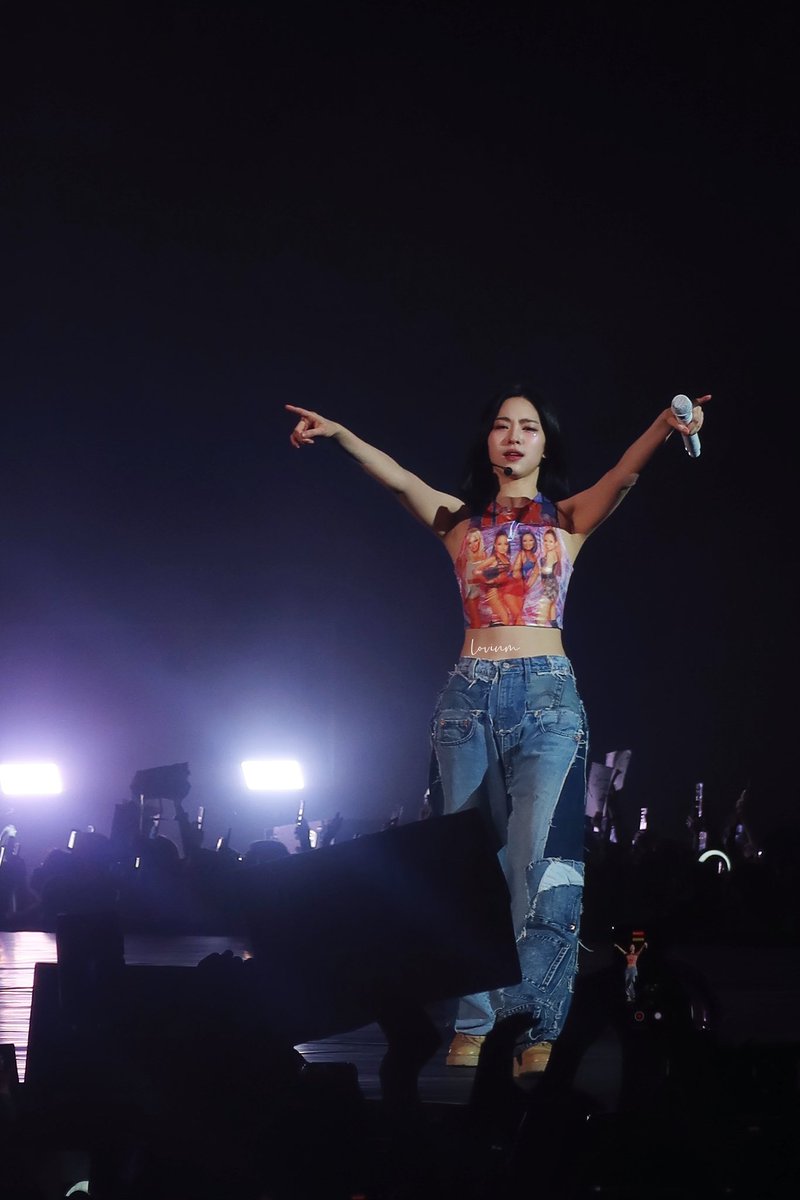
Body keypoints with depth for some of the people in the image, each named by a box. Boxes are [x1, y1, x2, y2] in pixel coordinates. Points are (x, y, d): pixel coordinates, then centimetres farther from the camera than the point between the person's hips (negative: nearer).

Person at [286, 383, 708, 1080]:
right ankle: (473, 1028, 1)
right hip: (470, 697, 2)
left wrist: (666, 428, -27)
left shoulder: (569, 519, 11)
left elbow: (623, 476, -7)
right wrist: (337, 434, -16)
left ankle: (536, 1030, -14)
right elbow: (397, 479, 0)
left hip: (547, 695, -2)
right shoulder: (460, 520, 15)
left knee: (540, 861, -13)